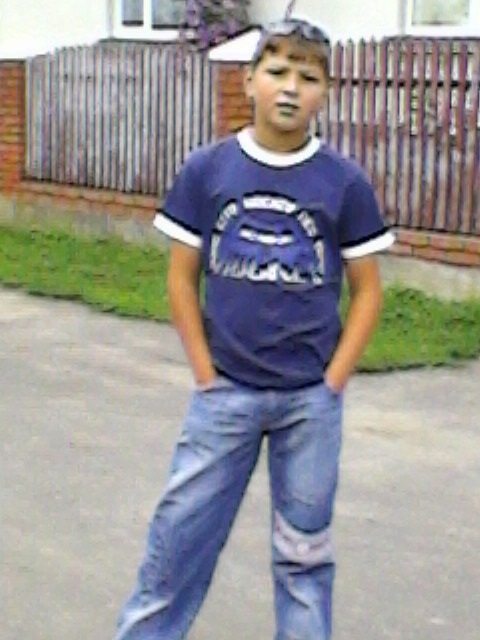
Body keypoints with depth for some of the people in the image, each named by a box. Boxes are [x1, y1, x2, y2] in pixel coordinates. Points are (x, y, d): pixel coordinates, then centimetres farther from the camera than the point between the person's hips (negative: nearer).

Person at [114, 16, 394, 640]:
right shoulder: (206, 171, -2)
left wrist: (331, 385, -5)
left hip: (312, 400, 0)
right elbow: (182, 278, 3)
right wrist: (206, 376, -2)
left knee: (305, 548, 11)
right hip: (224, 393, 0)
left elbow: (367, 291, 1)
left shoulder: (346, 184, -4)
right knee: (179, 534, 5)